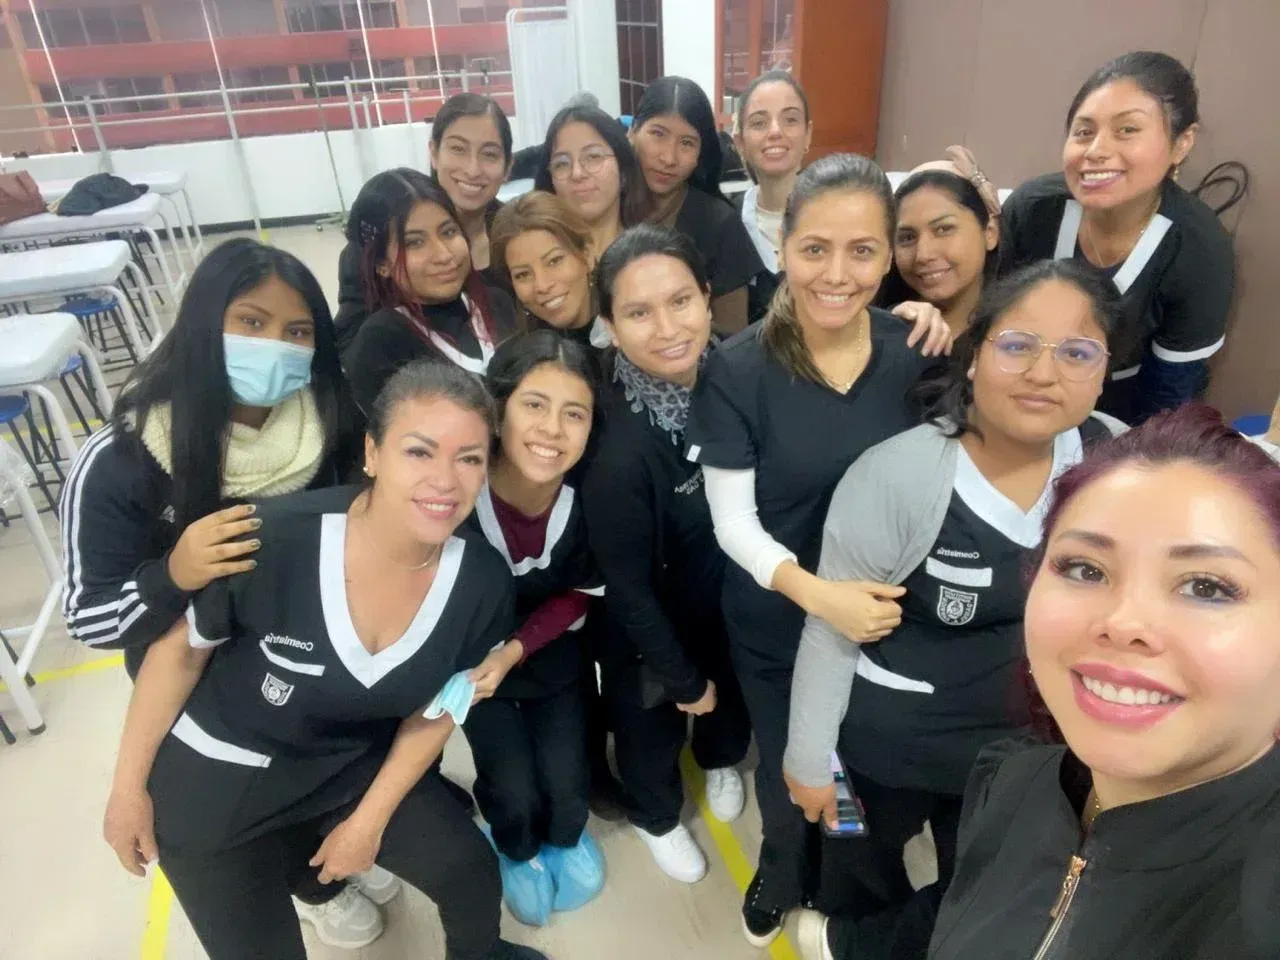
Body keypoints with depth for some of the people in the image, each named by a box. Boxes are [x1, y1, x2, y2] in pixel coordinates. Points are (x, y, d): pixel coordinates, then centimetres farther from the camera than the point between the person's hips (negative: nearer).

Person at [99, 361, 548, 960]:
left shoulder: (483, 585, -21)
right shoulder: (277, 540, -32)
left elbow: (433, 713, -4)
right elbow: (178, 652, -12)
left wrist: (368, 822, -1)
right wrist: (128, 786, -3)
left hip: (354, 765, 2)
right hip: (216, 773, -2)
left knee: (470, 870, -4)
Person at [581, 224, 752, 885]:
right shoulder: (619, 452, -35)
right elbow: (627, 588, -22)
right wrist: (683, 679, -12)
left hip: (732, 602, 5)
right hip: (653, 631, -5)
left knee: (732, 699, 33)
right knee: (652, 731, 25)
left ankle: (720, 762, 68)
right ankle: (656, 817, 59)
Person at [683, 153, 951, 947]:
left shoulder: (917, 352, -11)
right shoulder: (739, 370, -19)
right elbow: (733, 522, -19)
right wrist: (813, 589, -32)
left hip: (883, 617, 2)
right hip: (776, 625, -1)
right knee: (788, 772, 22)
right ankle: (783, 874, 60)